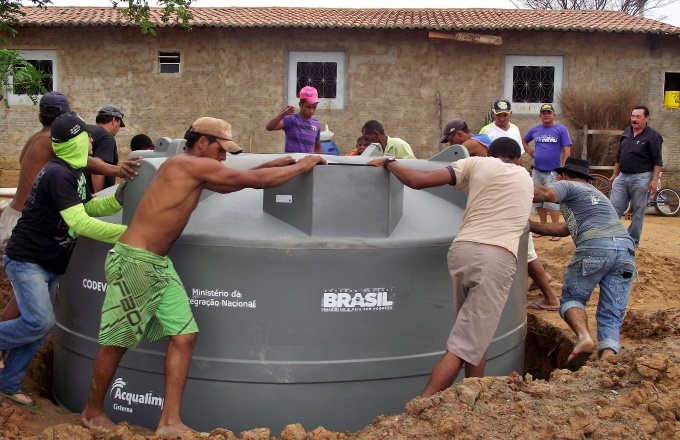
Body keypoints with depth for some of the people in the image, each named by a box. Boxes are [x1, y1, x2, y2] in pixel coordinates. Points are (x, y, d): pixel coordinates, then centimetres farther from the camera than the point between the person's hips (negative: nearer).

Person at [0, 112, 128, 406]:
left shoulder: (74, 171, 9)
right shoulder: (58, 174, -22)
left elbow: (89, 207, 13)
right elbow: (79, 223, -30)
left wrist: (118, 198, -6)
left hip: (50, 265, 10)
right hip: (26, 260, -10)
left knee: (38, 325, 10)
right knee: (40, 322, -19)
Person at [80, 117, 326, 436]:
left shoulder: (192, 171, 12)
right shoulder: (191, 164, -16)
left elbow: (227, 186, 28)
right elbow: (257, 181, -15)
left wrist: (271, 166, 21)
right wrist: (302, 166, -3)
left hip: (159, 265, 9)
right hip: (133, 261, -9)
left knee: (184, 336, 1)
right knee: (117, 341, 5)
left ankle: (169, 423, 5)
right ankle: (92, 412, 26)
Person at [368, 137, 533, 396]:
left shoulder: (476, 164, 15)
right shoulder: (526, 179, 25)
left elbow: (417, 180, 4)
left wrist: (388, 162, 20)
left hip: (462, 249, 1)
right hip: (498, 259, -1)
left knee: (474, 338, 18)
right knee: (469, 345, -4)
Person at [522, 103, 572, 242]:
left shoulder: (561, 130, -3)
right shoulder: (535, 129, 8)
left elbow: (566, 150, -6)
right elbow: (524, 141, 24)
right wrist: (533, 154, 8)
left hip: (552, 172, -5)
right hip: (537, 171, 5)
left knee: (552, 202, -7)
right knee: (538, 200, 10)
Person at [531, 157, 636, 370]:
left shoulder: (567, 186, 16)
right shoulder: (594, 193, 39)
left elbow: (546, 193, -9)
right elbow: (566, 229, 38)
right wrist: (530, 225, 41)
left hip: (595, 246, -6)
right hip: (626, 247, 6)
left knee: (571, 297, 10)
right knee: (611, 314, 5)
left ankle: (584, 337, -16)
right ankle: (608, 355, -17)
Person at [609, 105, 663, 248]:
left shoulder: (652, 136, -6)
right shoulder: (626, 133, 11)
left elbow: (657, 161, -9)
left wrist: (654, 180, -16)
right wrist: (615, 174, 20)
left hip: (641, 178, -5)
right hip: (622, 177, 5)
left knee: (638, 211, 4)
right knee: (614, 209, 2)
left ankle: (633, 241, 13)